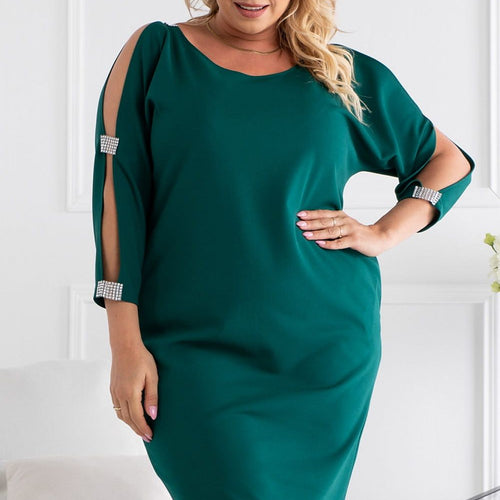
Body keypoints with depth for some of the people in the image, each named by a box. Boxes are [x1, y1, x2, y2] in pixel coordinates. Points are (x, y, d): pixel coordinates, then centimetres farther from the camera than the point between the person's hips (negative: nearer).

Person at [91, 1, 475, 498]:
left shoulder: (347, 75, 9)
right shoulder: (155, 52, 3)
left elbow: (449, 161, 20)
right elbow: (119, 193, -3)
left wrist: (383, 233, 3)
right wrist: (126, 344, -9)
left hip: (325, 352, 3)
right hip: (195, 353, -2)